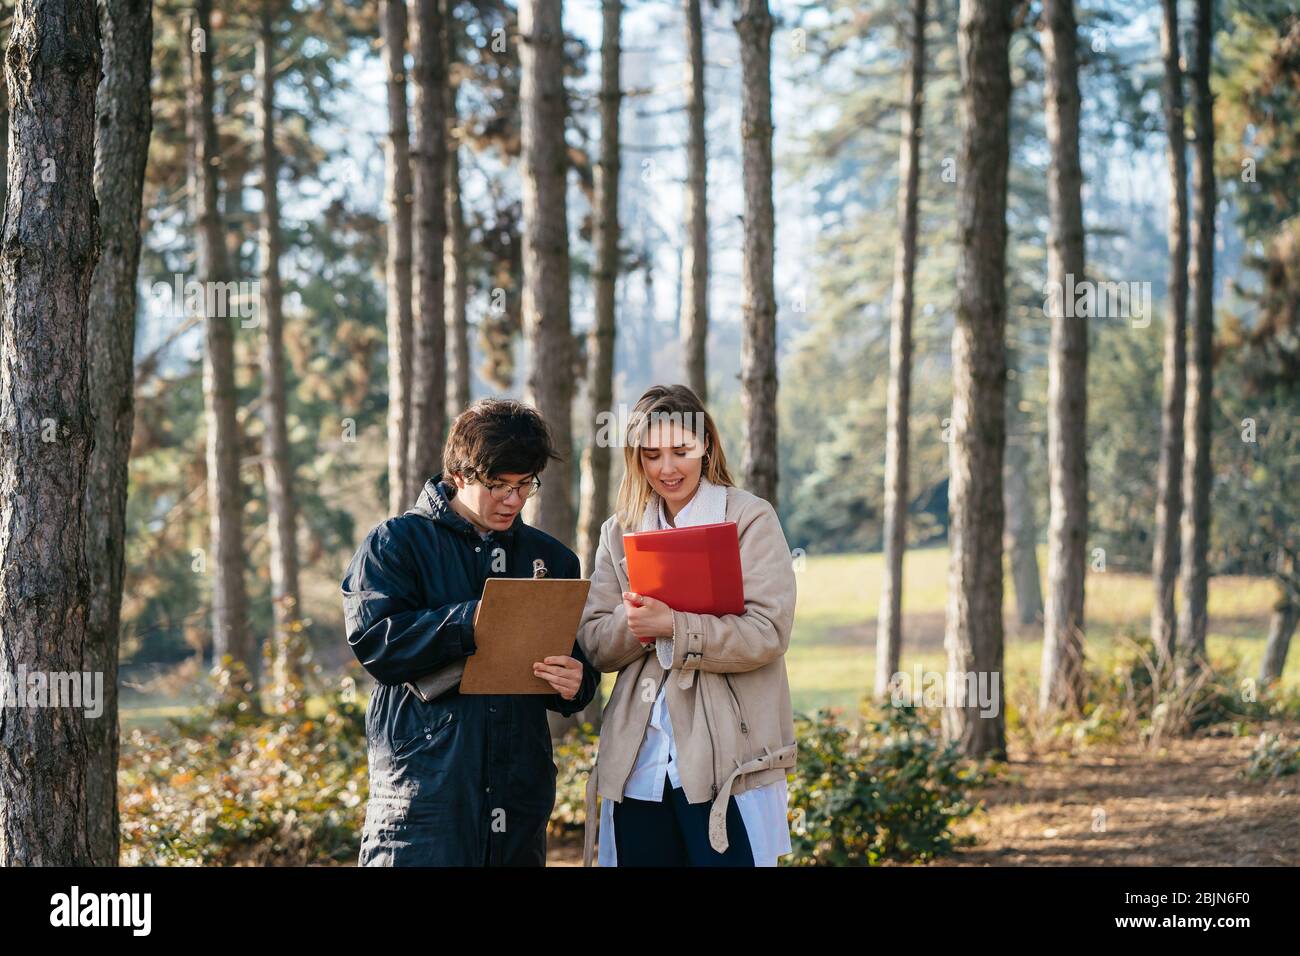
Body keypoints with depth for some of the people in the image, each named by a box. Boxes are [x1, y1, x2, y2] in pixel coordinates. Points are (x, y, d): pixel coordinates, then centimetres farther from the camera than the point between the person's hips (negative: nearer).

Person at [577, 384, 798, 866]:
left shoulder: (750, 518, 0)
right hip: (637, 762, 4)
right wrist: (632, 624, -14)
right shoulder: (620, 531, 14)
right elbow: (595, 644, 8)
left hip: (726, 763, -4)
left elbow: (767, 634, -11)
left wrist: (672, 625, -21)